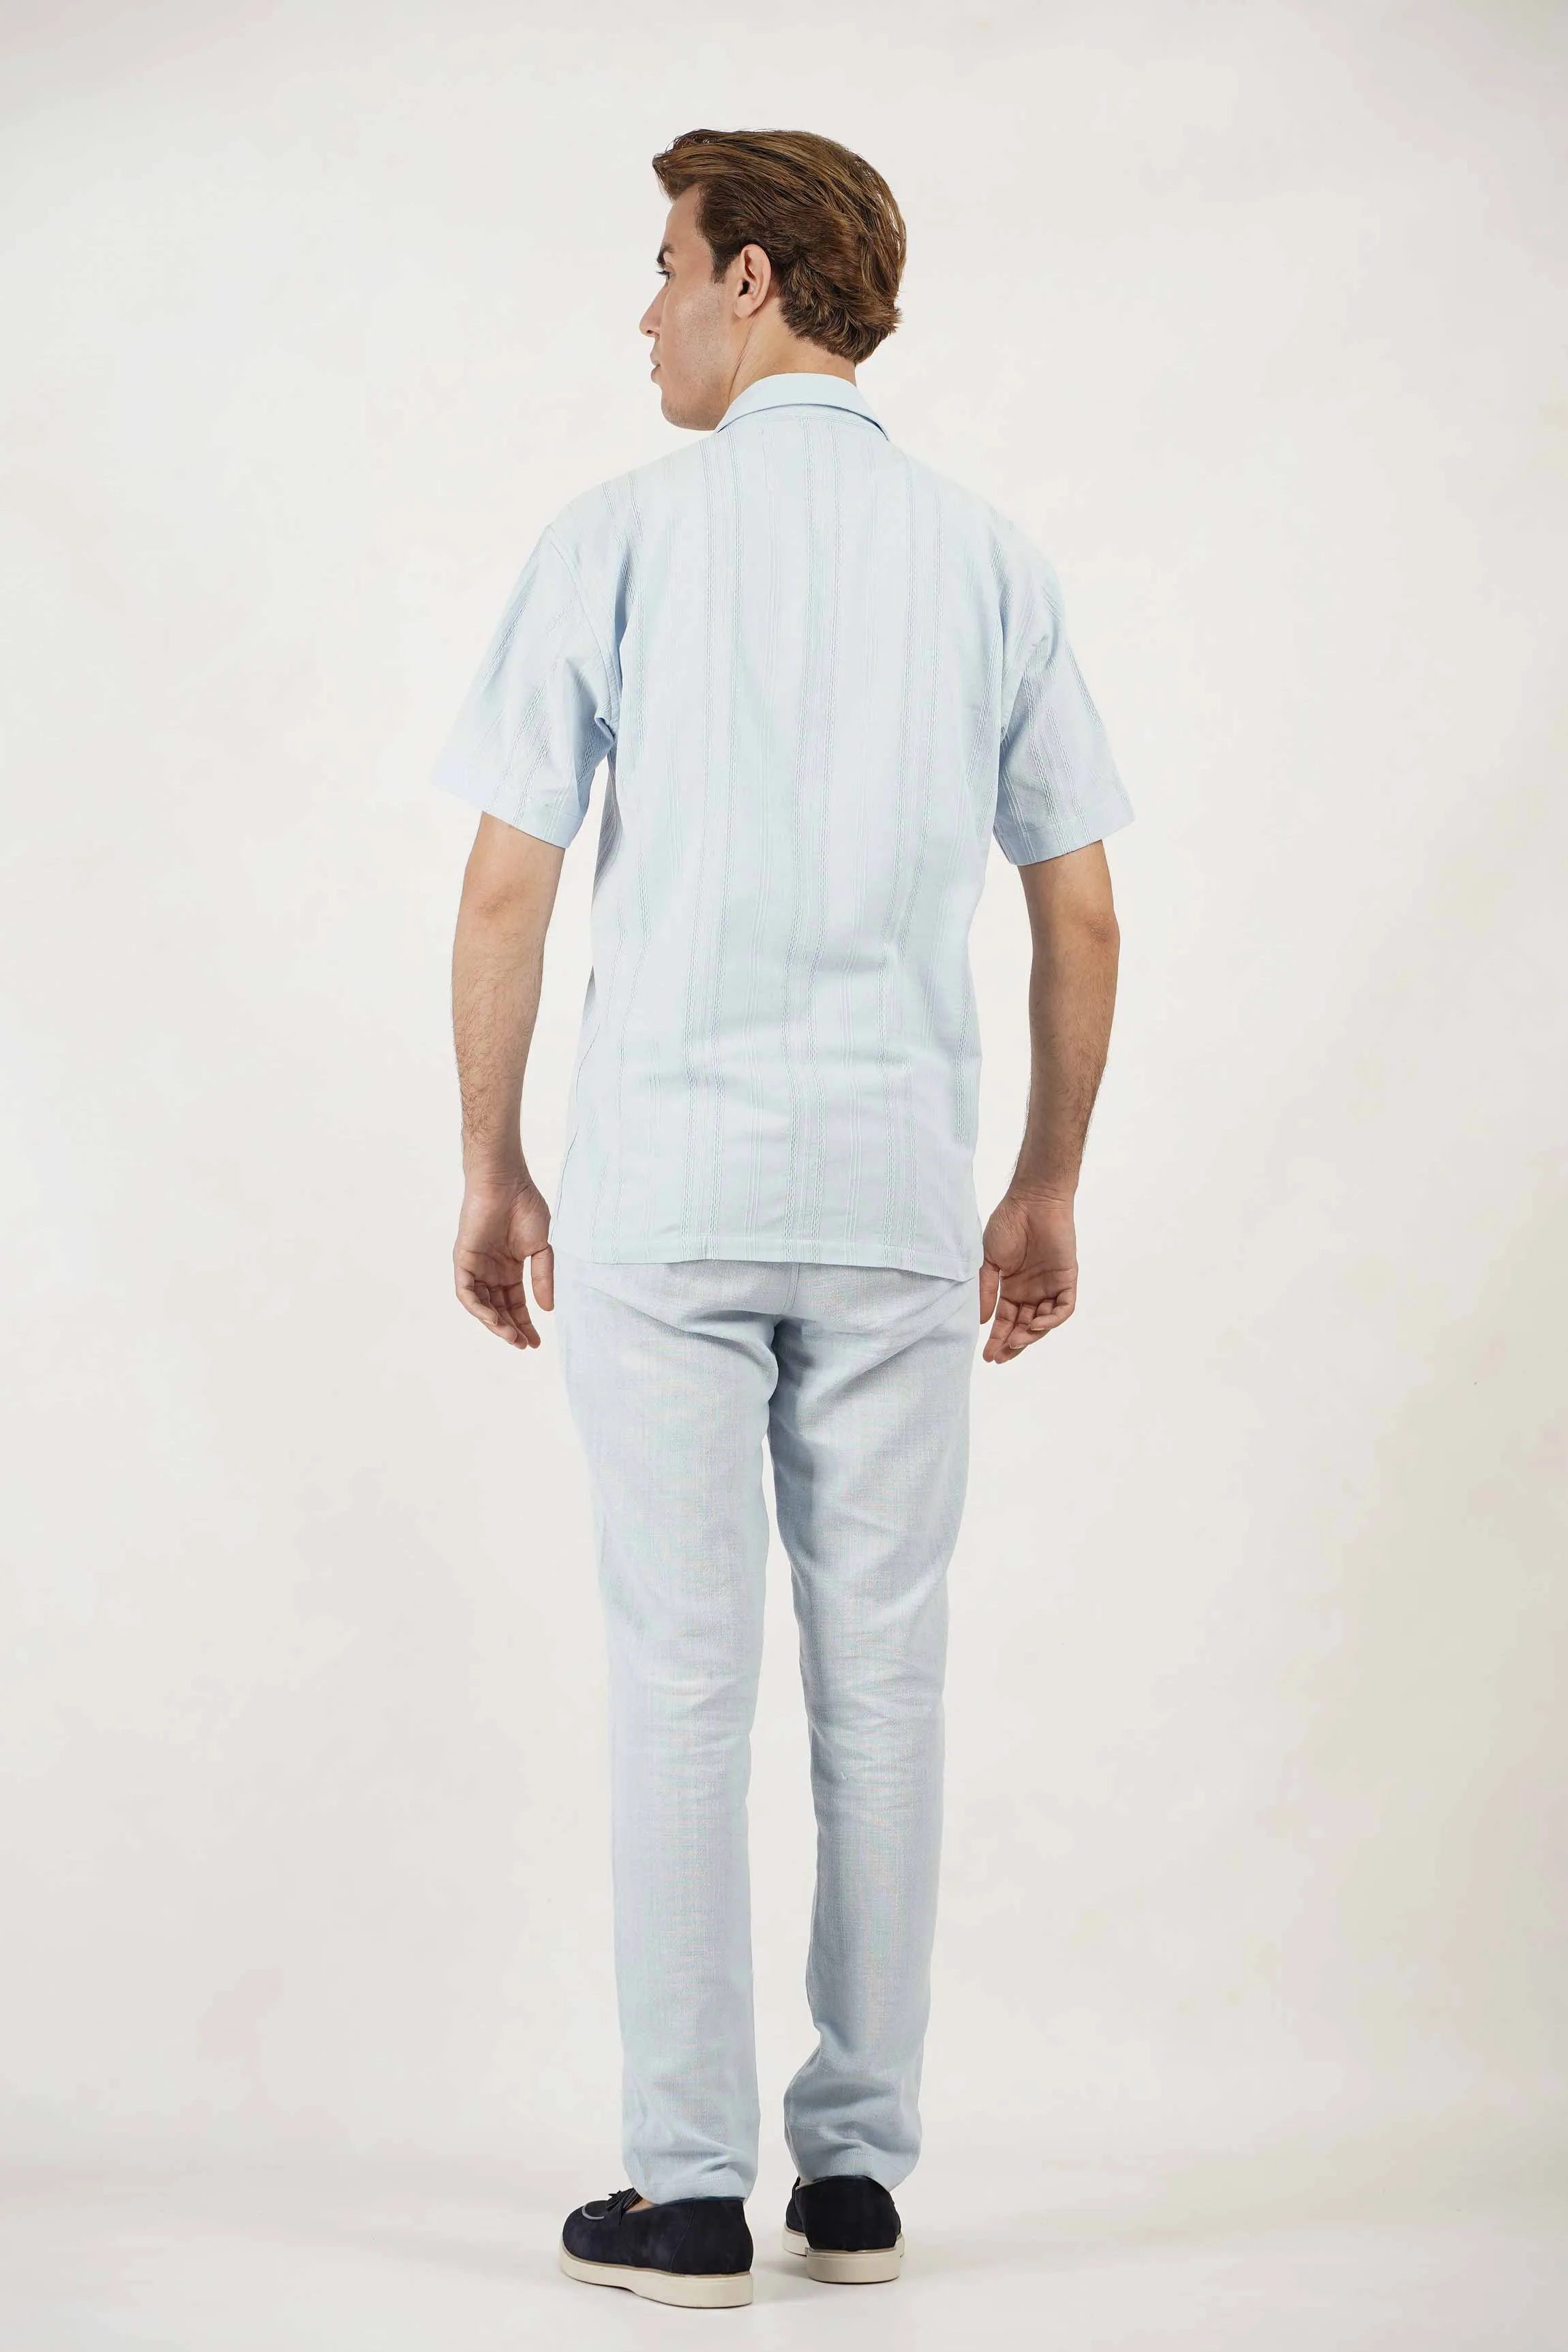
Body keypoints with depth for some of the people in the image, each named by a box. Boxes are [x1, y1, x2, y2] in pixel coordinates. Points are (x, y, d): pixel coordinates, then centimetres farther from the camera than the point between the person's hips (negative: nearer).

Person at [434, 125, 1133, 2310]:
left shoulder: (621, 539, -4)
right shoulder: (993, 562, 5)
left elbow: (505, 895, -5)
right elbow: (1082, 922, 5)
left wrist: (492, 1173, 6)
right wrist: (1048, 1189, 15)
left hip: (664, 1187, -2)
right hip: (897, 1192, 3)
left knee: (681, 1683, 2)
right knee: (881, 1683, 9)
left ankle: (687, 2192, 5)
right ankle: (859, 2171, 16)